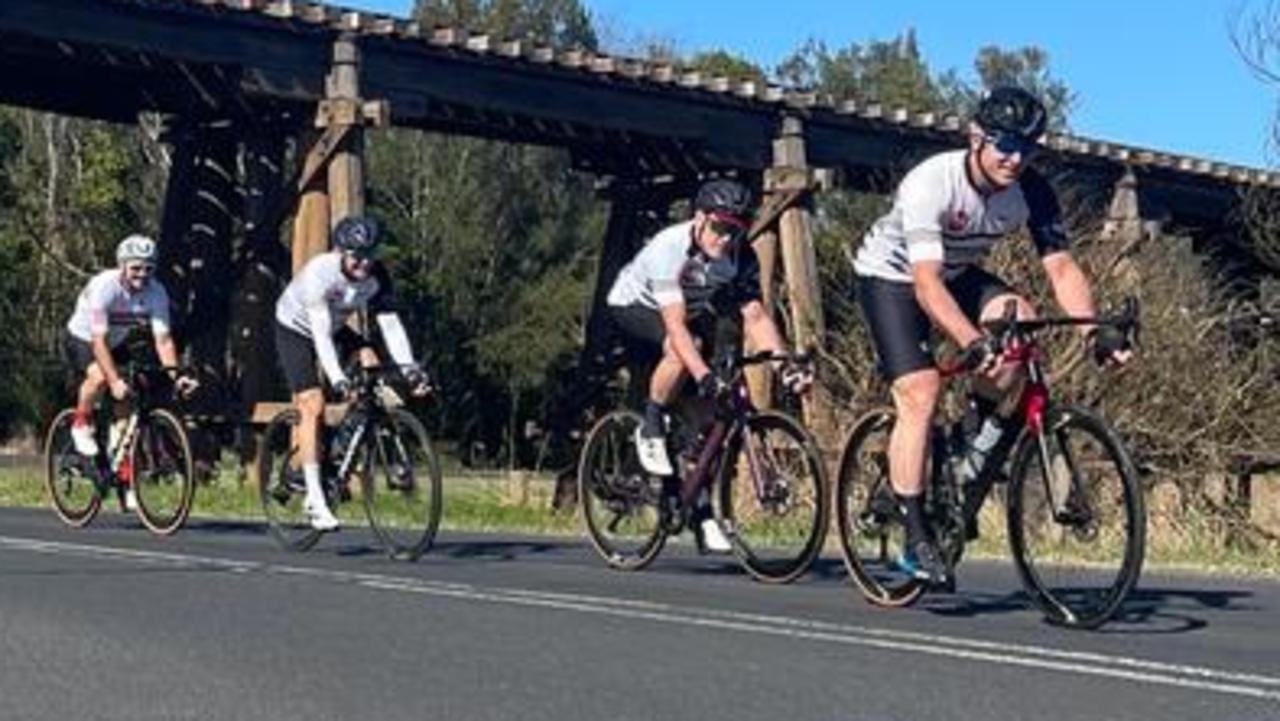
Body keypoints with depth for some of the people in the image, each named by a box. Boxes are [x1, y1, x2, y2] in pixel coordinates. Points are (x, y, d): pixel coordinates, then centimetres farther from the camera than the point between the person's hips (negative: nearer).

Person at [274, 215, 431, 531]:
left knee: (370, 363, -22)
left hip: (335, 329, 5)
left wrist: (409, 368, -38)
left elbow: (391, 324, -25)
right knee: (312, 406, -18)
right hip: (295, 330, -5)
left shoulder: (376, 277, -21)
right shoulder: (319, 273, -35)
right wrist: (337, 379, -49)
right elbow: (320, 333, -40)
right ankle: (315, 499, -16)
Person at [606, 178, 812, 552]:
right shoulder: (669, 248, -34)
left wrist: (786, 365, -39)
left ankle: (700, 510, 3)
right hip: (632, 307, -5)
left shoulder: (741, 257, -19)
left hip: (695, 312, 5)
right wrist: (704, 375, -53)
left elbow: (755, 316, -25)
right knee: (683, 348, -37)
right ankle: (650, 429, -16)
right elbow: (675, 324, -41)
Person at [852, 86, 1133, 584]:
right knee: (920, 393, -19)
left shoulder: (1032, 192, -19)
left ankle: (986, 424, 1)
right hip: (891, 276, -5)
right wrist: (971, 342, -54)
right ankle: (915, 539, -13)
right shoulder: (930, 183, -33)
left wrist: (1094, 331, -38)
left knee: (1021, 320, -25)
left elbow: (1061, 266, -21)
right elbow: (926, 282, -40)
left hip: (959, 274, 5)